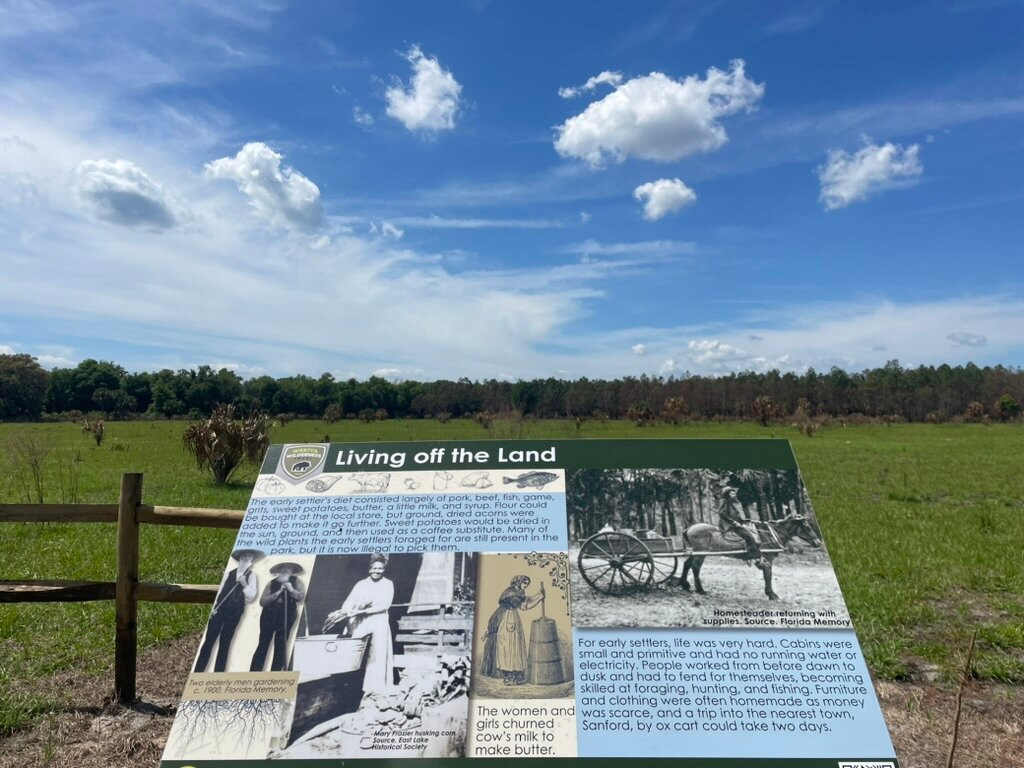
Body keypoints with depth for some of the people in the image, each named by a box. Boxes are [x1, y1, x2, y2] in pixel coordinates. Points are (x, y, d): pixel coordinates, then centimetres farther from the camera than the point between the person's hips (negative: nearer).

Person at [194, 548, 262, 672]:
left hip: (235, 612, -2)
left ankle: (217, 675, 11)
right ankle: (197, 672, 11)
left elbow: (252, 595, -7)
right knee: (209, 641, 2)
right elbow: (221, 590, 12)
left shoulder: (251, 576, 2)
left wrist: (244, 584, -21)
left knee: (224, 644, 3)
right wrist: (215, 606, 2)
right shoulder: (230, 573, 11)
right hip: (220, 609, 2)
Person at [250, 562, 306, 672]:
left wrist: (291, 590, -17)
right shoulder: (272, 584, 7)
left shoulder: (296, 581, 6)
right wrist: (277, 593, -12)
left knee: (280, 648, 0)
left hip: (286, 618, -1)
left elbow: (302, 596, -4)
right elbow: (262, 601, -2)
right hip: (269, 617, 1)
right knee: (262, 646, 2)